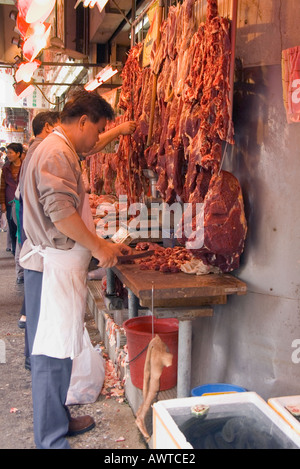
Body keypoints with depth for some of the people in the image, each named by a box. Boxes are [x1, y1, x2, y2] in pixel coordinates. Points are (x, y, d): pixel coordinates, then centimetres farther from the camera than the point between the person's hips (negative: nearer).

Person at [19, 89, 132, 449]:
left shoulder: (62, 151, 20)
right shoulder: (56, 152, -14)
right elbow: (60, 211, -25)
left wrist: (101, 245, 20)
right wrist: (98, 247, -15)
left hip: (59, 266, 11)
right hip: (52, 267, -11)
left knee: (58, 351, 18)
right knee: (51, 355, -3)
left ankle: (59, 419, 33)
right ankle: (51, 441, 8)